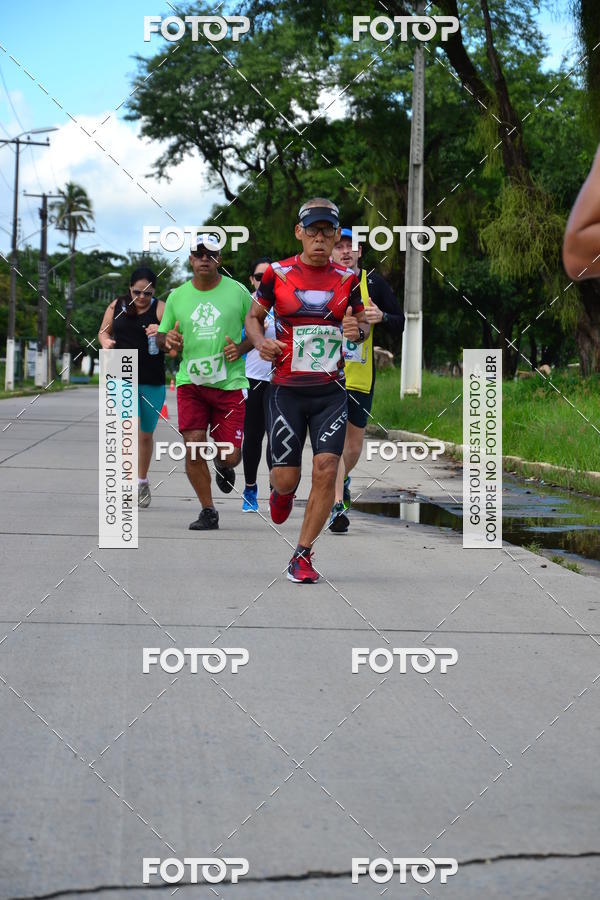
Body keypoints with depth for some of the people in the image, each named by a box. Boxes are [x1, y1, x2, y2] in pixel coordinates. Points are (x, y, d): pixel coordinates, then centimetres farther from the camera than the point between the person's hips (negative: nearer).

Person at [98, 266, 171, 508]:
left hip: (152, 381, 0)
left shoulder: (160, 309, -4)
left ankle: (142, 481, 34)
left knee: (146, 434, 13)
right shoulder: (117, 306, 4)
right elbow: (104, 331, 19)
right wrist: (105, 341, -4)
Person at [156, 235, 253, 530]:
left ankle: (222, 466, 35)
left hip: (229, 382, -1)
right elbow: (161, 335, 15)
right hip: (190, 382, 1)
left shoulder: (237, 291, 0)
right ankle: (208, 511, 7)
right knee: (193, 448, -10)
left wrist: (241, 348, -8)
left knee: (230, 455, -5)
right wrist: (168, 340, -9)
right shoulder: (177, 296, 6)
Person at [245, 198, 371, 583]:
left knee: (326, 470, -12)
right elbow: (254, 316, 11)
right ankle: (282, 492, 40)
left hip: (331, 391, 1)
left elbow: (362, 322, 16)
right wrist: (261, 342, -9)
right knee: (287, 478, -1)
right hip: (287, 389, -1)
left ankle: (303, 555, 1)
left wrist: (357, 330, -8)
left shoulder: (346, 278, 4)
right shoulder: (278, 274, -1)